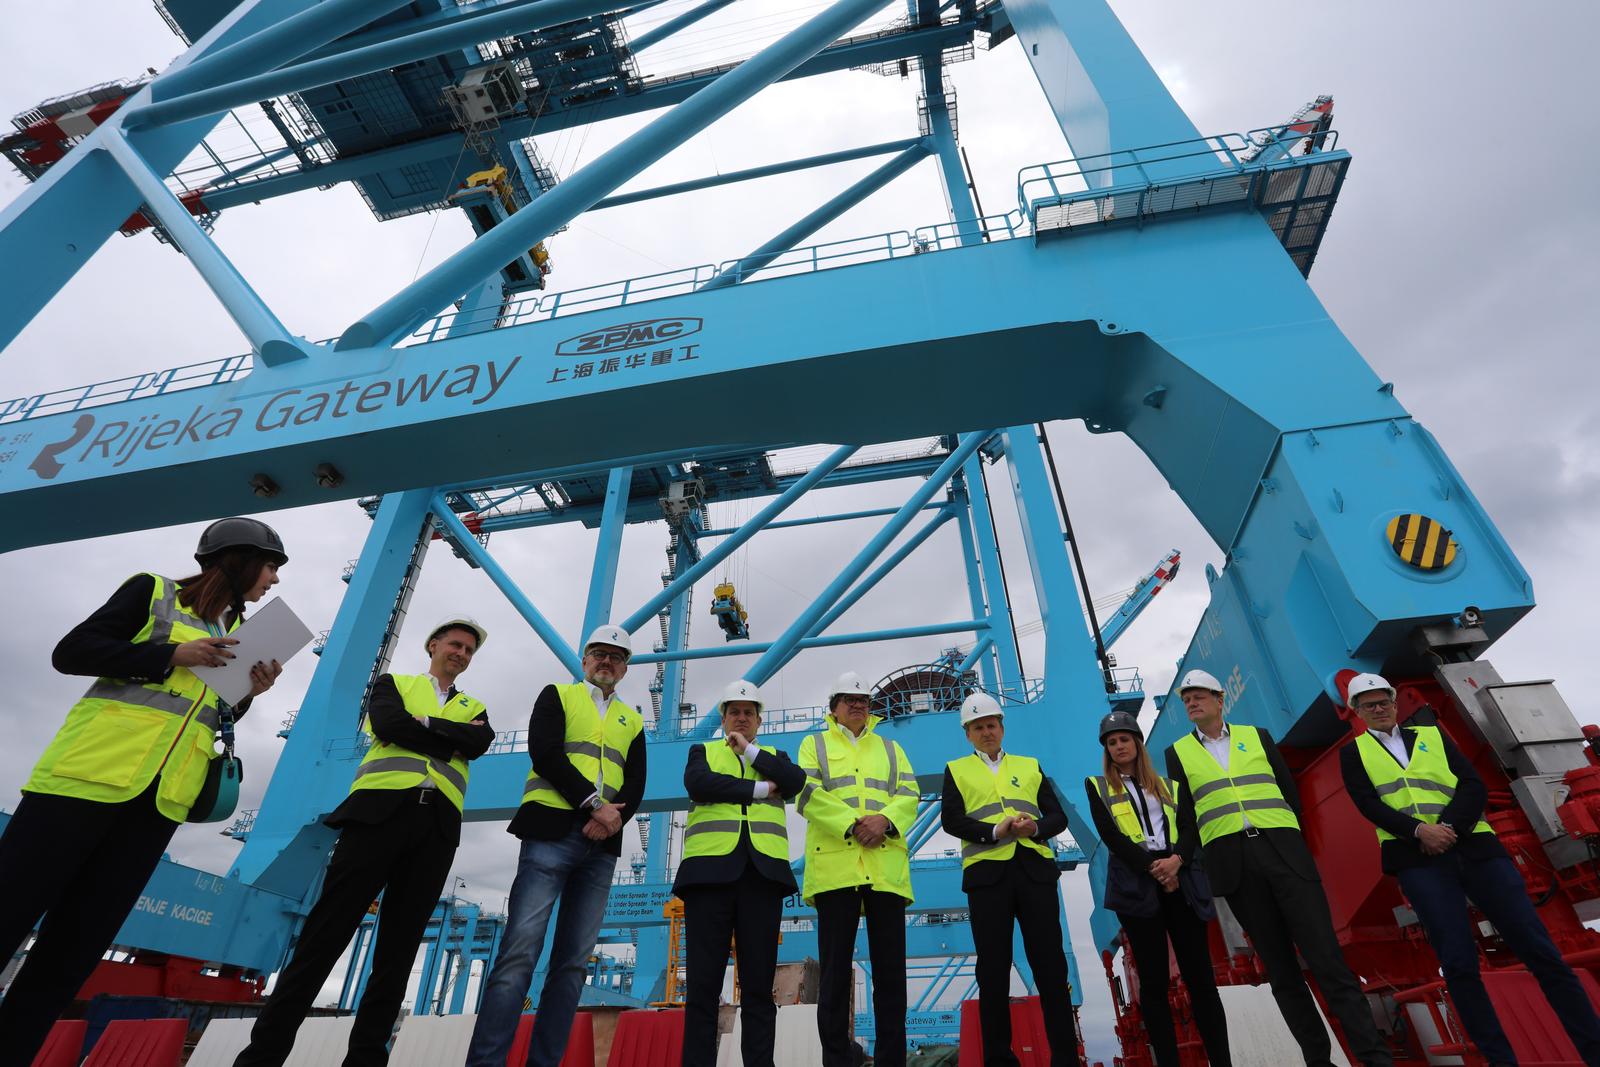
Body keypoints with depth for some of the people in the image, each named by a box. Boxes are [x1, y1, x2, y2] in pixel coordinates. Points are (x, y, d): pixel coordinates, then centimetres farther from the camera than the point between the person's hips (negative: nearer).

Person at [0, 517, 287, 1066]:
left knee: (73, 949, 5)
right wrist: (173, 655, -12)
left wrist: (249, 692, 1)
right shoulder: (152, 591, 6)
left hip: (164, 795, 5)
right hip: (92, 769, -5)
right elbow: (72, 652, -3)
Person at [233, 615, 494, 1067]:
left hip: (438, 825, 2)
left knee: (398, 949, 3)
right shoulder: (393, 683, 18)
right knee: (325, 934, -4)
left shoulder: (475, 709, 23)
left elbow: (479, 743, 0)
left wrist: (421, 723, -4)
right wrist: (451, 740, -2)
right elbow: (390, 725, -4)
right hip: (380, 808, -2)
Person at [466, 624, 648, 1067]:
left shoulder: (632, 721, 20)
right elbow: (544, 753, -6)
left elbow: (635, 784, 10)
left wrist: (614, 818, -11)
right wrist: (594, 802, -13)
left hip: (602, 845, 4)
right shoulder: (557, 695, 10)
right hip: (552, 831, -4)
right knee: (520, 950, -11)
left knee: (573, 961, 2)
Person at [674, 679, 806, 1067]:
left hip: (763, 874, 1)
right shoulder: (703, 751, 17)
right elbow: (698, 784, -6)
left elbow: (796, 781, -1)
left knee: (759, 985, 2)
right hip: (711, 870, -1)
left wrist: (750, 751, -2)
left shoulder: (774, 757, 22)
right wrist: (759, 790, -5)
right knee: (704, 983, -1)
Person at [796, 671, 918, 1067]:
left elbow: (909, 795, 9)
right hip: (835, 864, -2)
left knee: (890, 967, 4)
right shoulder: (815, 744, 15)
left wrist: (884, 819, -12)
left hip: (886, 866, 3)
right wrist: (853, 823, -13)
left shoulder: (891, 748, 23)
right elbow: (808, 794, -2)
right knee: (836, 967, 0)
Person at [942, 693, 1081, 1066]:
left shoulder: (1029, 766, 18)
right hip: (986, 872, -1)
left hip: (1035, 869, 2)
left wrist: (1035, 828, -11)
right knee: (993, 968, 4)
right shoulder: (956, 769, 11)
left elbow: (1058, 816, 11)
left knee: (1050, 964, 3)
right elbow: (951, 820, -2)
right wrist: (995, 831, -17)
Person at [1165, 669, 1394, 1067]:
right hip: (1233, 866, 0)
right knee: (1279, 966, 5)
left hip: (1285, 854, 0)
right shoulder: (1178, 753, 7)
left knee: (1326, 957, -4)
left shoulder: (1257, 735, 12)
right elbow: (1185, 819, 7)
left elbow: (1290, 792, 14)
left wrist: (1289, 843, 7)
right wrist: (1196, 863, 1)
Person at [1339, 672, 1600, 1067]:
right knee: (1459, 965, -6)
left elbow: (1474, 786, 7)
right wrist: (1419, 830, -17)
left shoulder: (1431, 735, 18)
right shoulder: (1353, 753, 12)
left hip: (1472, 846, 2)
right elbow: (1368, 804, -1)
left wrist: (1449, 827, -10)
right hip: (1419, 860, -2)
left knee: (1540, 951, 0)